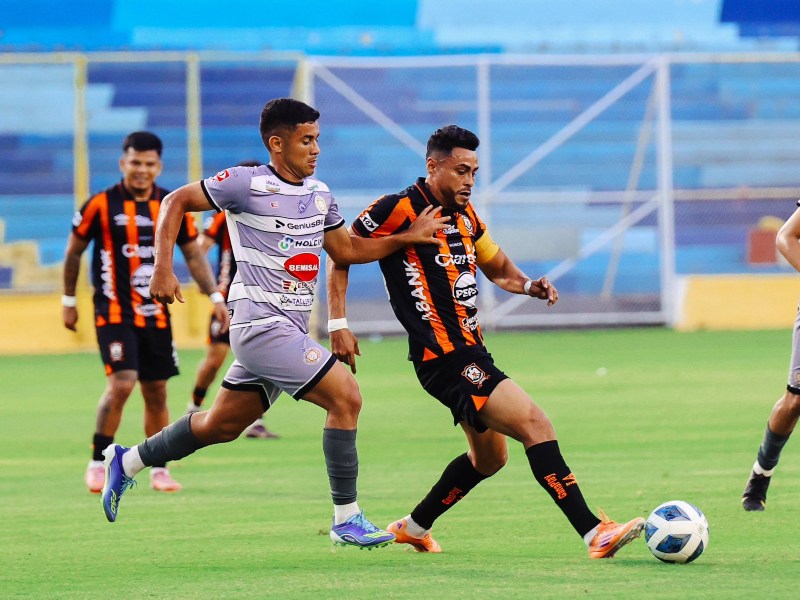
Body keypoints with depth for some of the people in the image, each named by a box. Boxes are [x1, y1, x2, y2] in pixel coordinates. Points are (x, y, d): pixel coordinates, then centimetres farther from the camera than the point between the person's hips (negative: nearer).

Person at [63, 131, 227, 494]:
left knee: (156, 393, 7)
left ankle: (159, 469, 19)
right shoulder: (101, 205, -7)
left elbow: (193, 254, 12)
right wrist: (68, 301, 9)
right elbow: (74, 252, 6)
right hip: (114, 312, -4)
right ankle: (98, 462, -5)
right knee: (121, 384, -18)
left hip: (155, 314, 4)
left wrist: (215, 296, 2)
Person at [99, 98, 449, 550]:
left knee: (221, 426, 15)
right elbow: (176, 202, -3)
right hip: (261, 323, -8)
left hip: (290, 330, 8)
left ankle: (128, 462, 32)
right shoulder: (248, 184, -10)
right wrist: (163, 270, -11)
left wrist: (408, 238, 9)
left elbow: (347, 250, 21)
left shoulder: (319, 193, 12)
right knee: (345, 395, -17)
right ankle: (346, 520, -10)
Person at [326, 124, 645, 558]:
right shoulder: (400, 210, -12)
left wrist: (529, 286, 6)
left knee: (488, 458, 21)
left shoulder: (465, 215, 12)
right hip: (443, 357, -10)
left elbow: (496, 267, 27)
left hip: (471, 353, 10)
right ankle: (596, 534, -24)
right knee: (535, 425, -19)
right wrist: (338, 324, -10)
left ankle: (412, 528, 37)